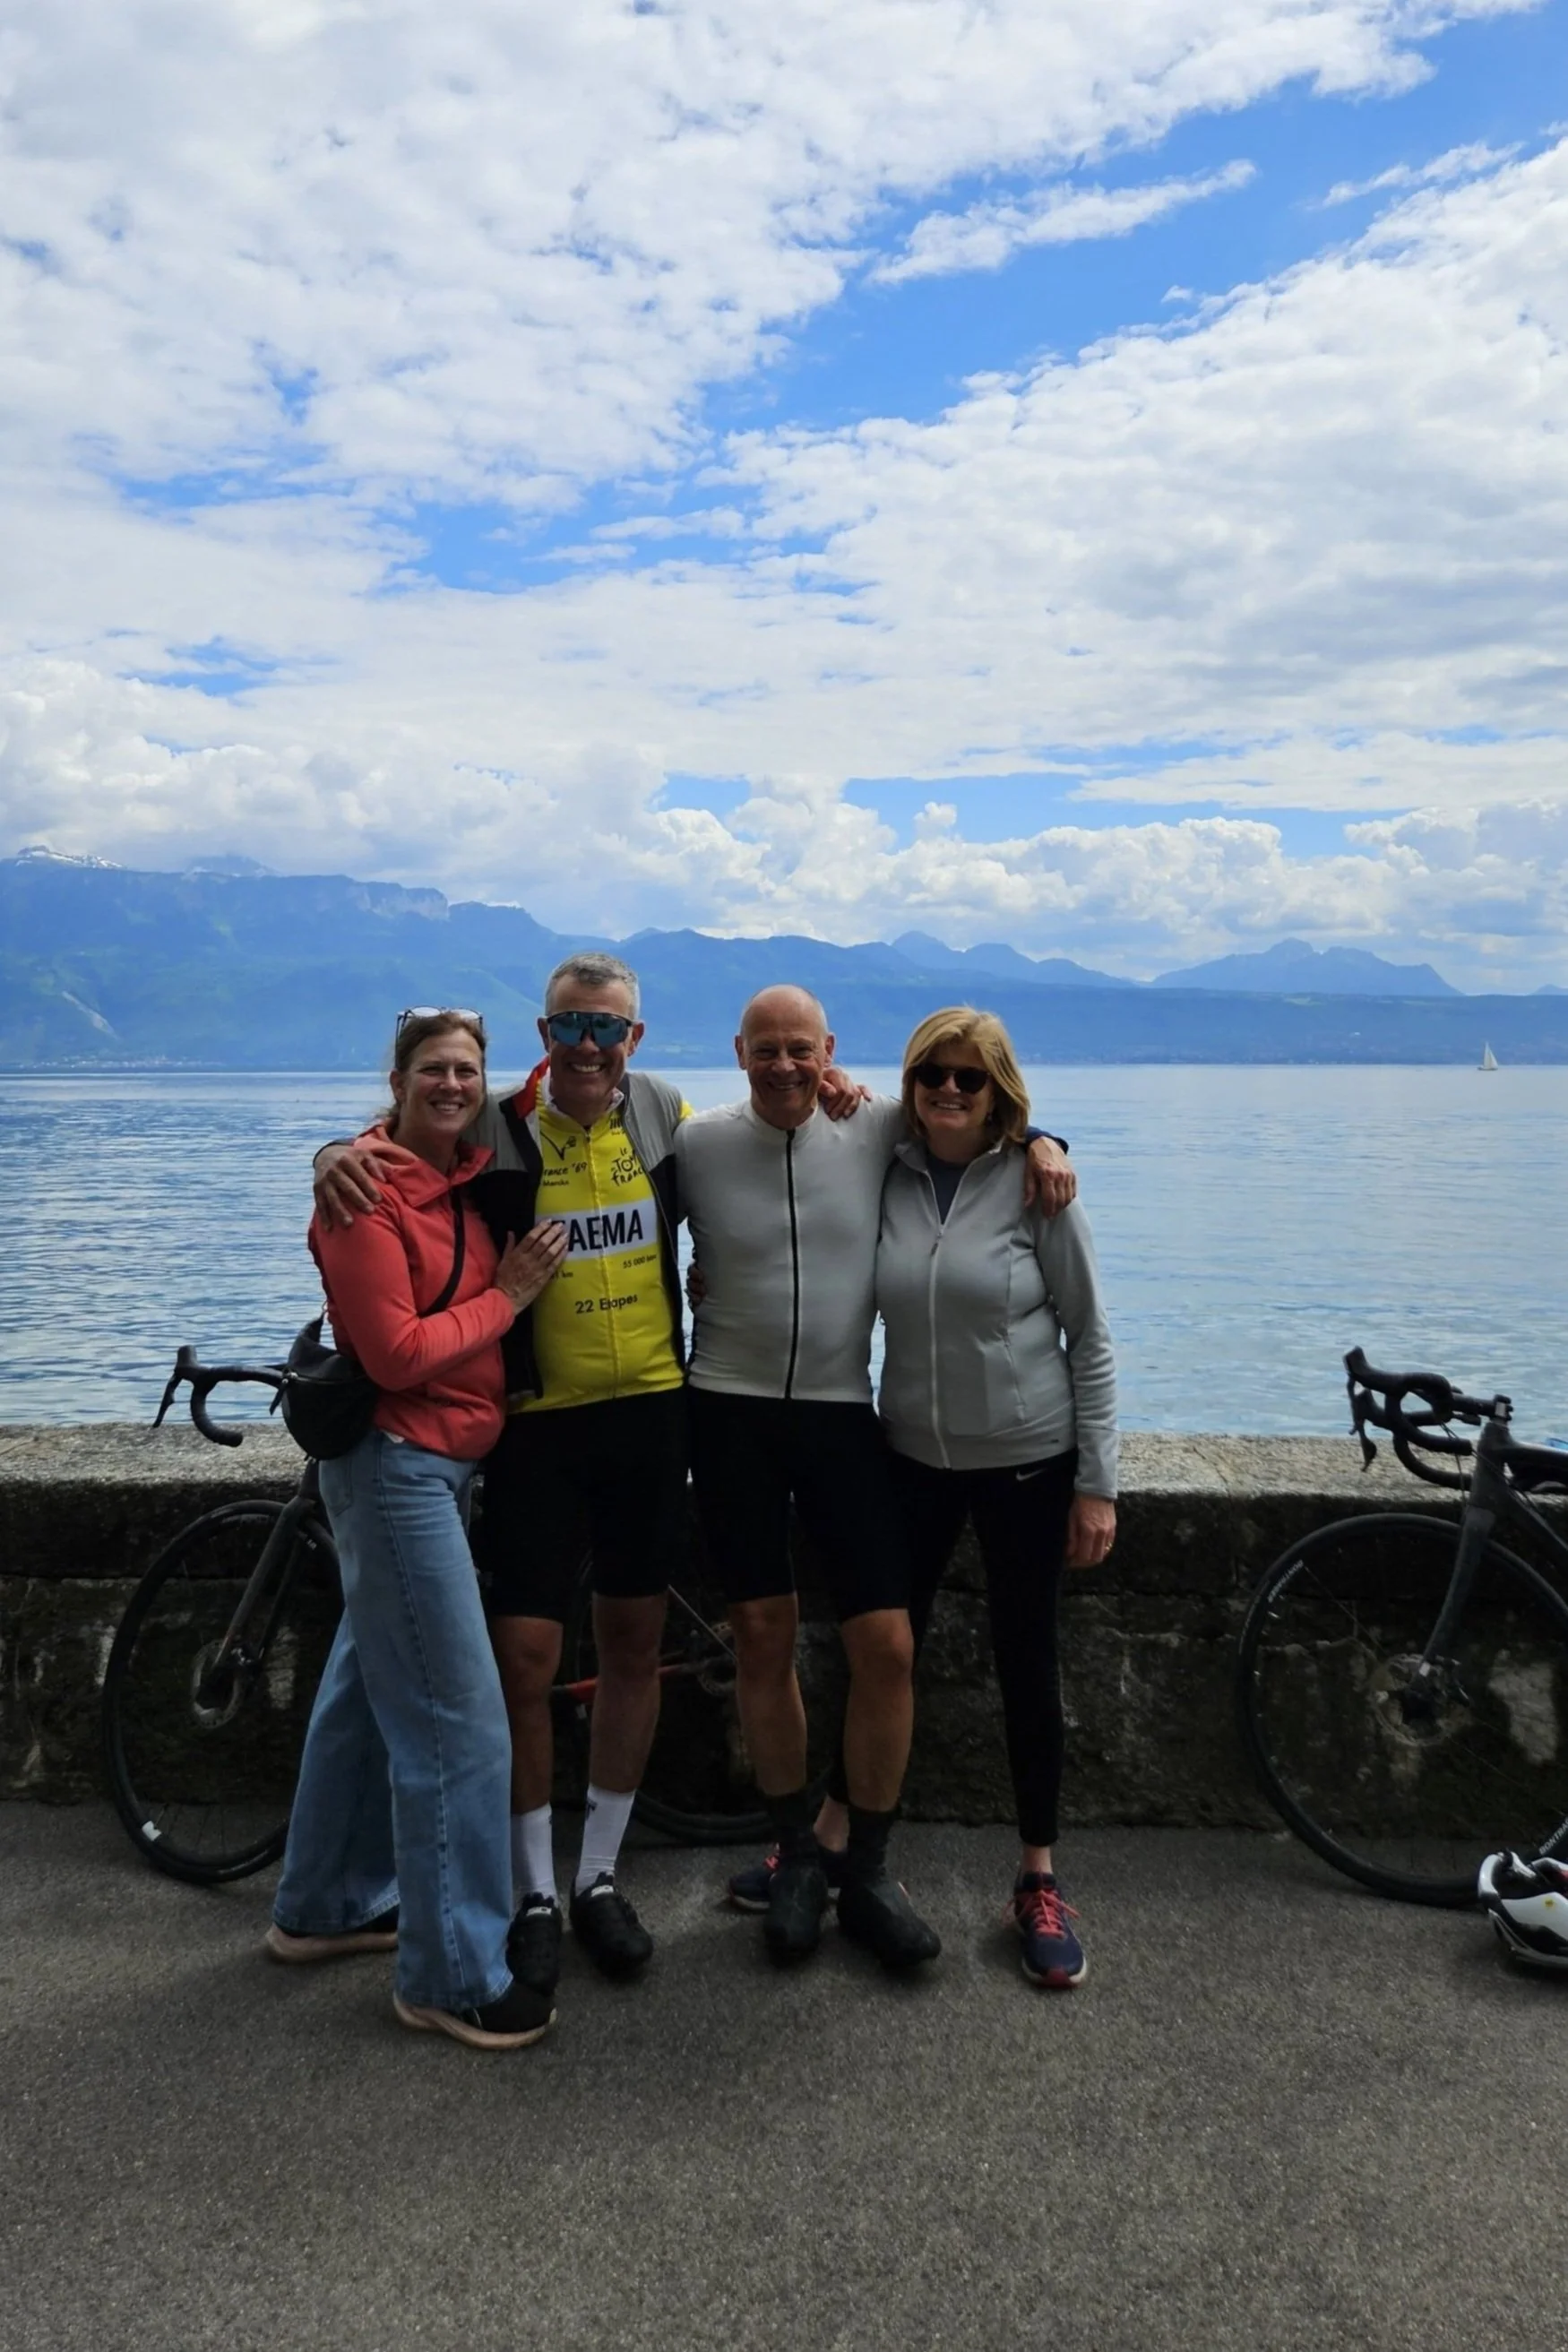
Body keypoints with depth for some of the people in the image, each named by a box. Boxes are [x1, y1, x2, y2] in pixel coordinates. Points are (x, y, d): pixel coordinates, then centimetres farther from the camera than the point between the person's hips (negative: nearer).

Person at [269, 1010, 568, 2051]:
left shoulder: (474, 1175, 8)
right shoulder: (366, 1191, -16)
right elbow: (397, 1353, -20)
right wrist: (506, 1297, -13)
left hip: (446, 1462, 9)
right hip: (399, 1464, -9)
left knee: (370, 1685, 20)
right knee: (459, 1720, -6)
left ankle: (327, 1907, 37)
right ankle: (454, 1976, 7)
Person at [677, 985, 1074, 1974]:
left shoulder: (878, 1128, -2)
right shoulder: (698, 1143, -4)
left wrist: (1039, 1140, -4)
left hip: (840, 1414, 1)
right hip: (731, 1412, 0)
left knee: (887, 1645, -4)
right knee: (765, 1640, 6)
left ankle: (869, 1872, 16)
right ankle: (797, 1854, 27)